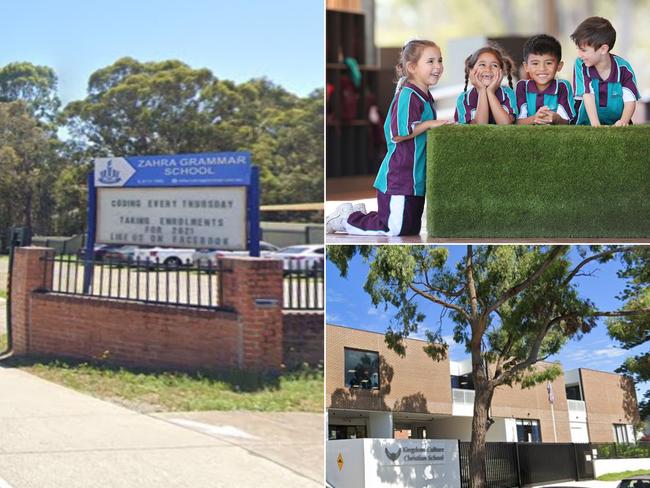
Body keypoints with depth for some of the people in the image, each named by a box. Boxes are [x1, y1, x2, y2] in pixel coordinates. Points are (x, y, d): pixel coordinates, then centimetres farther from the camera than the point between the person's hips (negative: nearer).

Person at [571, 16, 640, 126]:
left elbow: (630, 100, -8)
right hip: (587, 125, -1)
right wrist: (595, 124, -25)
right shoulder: (581, 65, -5)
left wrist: (623, 121, -27)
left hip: (616, 126, 1)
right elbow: (587, 95, -14)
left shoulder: (623, 68, -6)